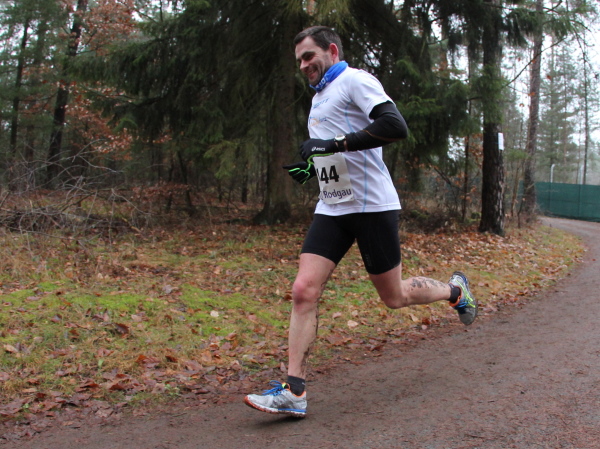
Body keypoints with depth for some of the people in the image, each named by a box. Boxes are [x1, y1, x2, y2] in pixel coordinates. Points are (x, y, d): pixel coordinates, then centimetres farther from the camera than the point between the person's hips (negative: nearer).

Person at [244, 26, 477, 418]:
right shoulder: (320, 97, 20)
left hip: (371, 205, -7)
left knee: (394, 297, 4)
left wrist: (333, 144, -24)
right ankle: (294, 392, -7)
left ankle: (456, 290, 34)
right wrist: (312, 167, 13)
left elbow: (395, 126, -23)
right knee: (304, 290, -8)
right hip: (331, 208, 8)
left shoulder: (355, 80, -7)